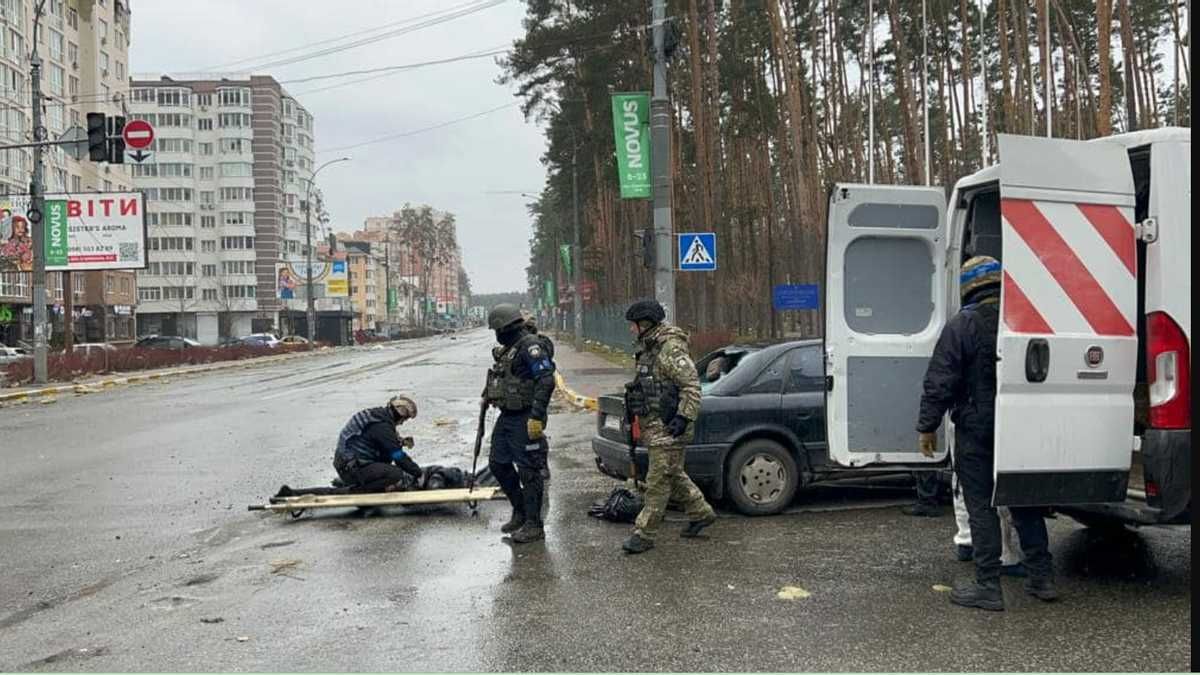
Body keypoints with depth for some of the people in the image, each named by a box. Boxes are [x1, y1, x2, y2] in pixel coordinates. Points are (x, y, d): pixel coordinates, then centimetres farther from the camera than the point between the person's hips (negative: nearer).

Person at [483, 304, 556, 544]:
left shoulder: (531, 346, -17)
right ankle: (520, 512, 29)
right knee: (498, 464, 15)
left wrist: (537, 416, -28)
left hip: (525, 419, -10)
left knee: (529, 471, -2)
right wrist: (489, 395, 19)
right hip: (507, 416, 10)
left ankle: (534, 526, 7)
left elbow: (546, 380, -25)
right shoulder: (509, 348, 13)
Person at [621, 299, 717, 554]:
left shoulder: (672, 349, -16)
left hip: (668, 427, -10)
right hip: (654, 424, 10)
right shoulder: (649, 349, 15)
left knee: (658, 480, -6)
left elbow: (691, 385, -20)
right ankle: (701, 513, 33)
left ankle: (644, 534, -3)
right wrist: (635, 407, 23)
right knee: (673, 475, 19)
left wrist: (684, 417, -26)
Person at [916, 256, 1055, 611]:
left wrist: (927, 426, -6)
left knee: (981, 507, 1)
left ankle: (988, 586, 3)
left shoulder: (961, 325, -12)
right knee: (1025, 502, 16)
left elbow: (939, 382, -14)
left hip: (977, 431, -5)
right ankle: (1041, 578, 21)